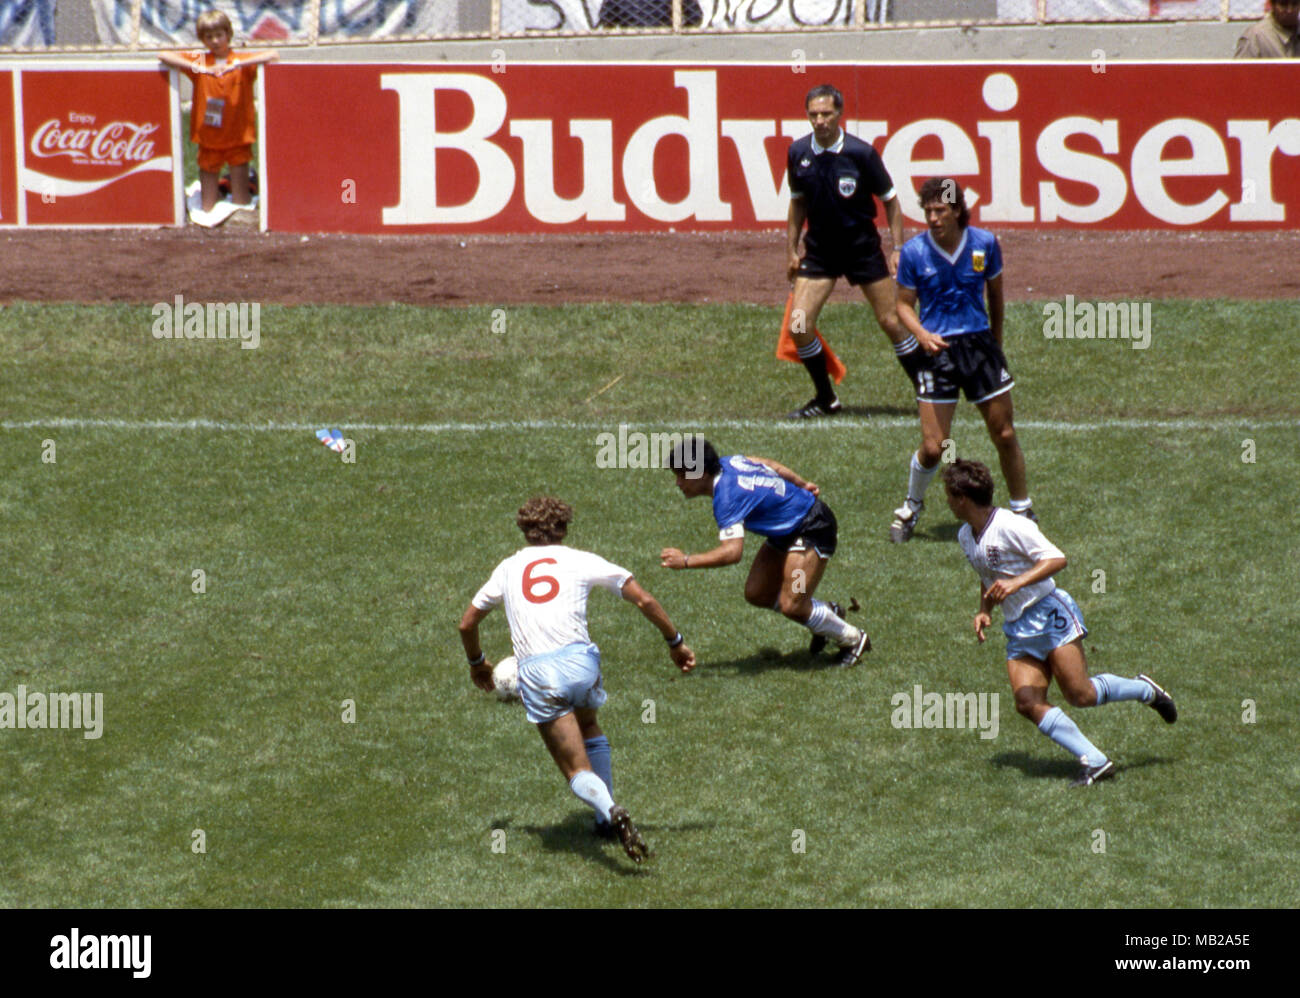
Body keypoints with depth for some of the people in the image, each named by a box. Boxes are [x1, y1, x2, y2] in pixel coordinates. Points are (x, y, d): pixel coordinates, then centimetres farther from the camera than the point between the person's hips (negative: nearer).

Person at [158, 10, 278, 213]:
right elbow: (164, 57, -8)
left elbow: (273, 56, -17)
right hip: (208, 137, 1)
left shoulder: (243, 61, -1)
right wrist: (197, 67, -23)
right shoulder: (199, 60, 3)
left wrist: (236, 64, -28)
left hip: (238, 136, -1)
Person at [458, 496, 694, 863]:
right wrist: (675, 642, 22)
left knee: (578, 771, 0)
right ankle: (607, 818, 29)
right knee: (588, 727, 33)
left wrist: (477, 662, 47)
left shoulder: (508, 568, 20)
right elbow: (644, 601, 10)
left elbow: (467, 624, 28)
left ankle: (609, 812, -30)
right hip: (578, 660, 1)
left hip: (535, 674, -1)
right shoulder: (581, 561, 14)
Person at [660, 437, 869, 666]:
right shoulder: (728, 463, -4)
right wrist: (801, 486, 26)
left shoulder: (727, 497, -32)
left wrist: (686, 561, -38)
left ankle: (852, 639, 9)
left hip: (812, 528, -10)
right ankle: (827, 613, 28)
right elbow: (769, 464, 14)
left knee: (791, 606, -15)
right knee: (756, 594, 7)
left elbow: (733, 551, -43)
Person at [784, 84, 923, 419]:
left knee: (891, 323, -1)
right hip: (819, 250, 3)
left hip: (862, 246, -3)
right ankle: (826, 400, 10)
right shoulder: (798, 152, -4)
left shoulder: (860, 153, -14)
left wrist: (897, 249, -8)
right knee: (799, 326, -8)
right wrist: (791, 250, 11)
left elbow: (889, 200, -4)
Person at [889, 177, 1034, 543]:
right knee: (933, 448, -5)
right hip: (936, 349, -2)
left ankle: (1023, 511, 22)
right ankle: (911, 507, 22)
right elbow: (904, 304, 1)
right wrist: (922, 334, -18)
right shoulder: (914, 252, -7)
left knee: (1005, 436, 4)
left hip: (979, 344, 2)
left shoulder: (984, 244, -2)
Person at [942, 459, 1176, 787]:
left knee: (1080, 695, -14)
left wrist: (1016, 583, -28)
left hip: (1049, 613, -8)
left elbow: (1056, 559, -18)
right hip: (1018, 630, 8)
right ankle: (1095, 762, -13)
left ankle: (1145, 690, 14)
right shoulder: (966, 537, 13)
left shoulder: (1010, 526, -14)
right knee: (1027, 704, -12)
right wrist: (984, 610, 10)